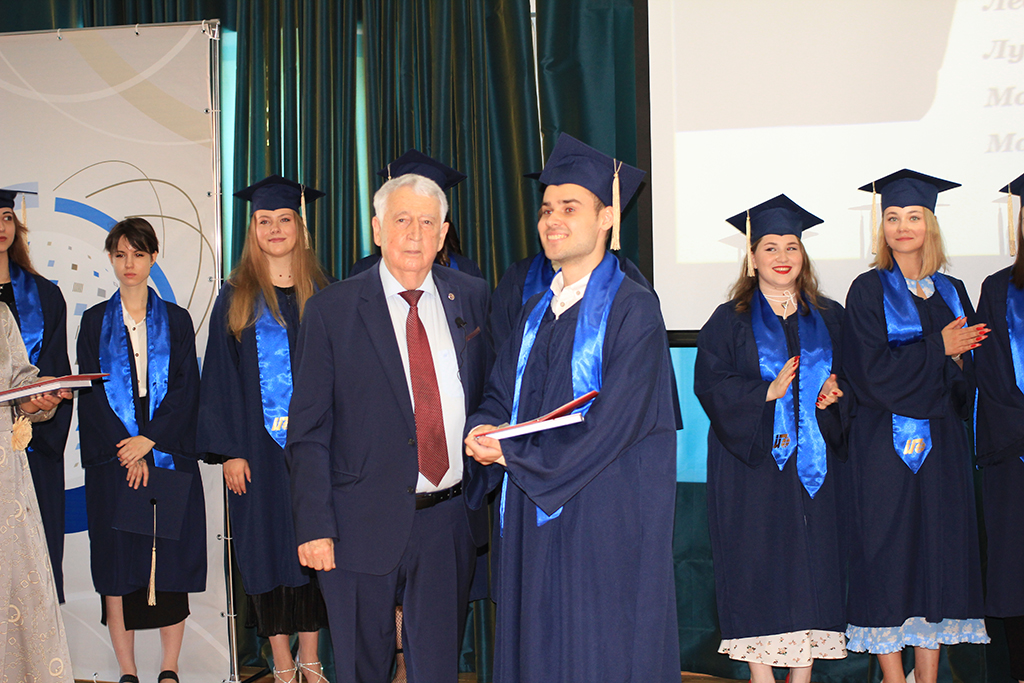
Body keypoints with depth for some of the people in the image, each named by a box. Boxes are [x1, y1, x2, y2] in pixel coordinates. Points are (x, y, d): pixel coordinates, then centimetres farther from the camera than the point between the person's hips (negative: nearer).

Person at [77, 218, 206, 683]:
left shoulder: (176, 321, 8)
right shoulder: (95, 322, 9)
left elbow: (186, 388, 1)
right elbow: (89, 392, 1)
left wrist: (149, 440, -12)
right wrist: (127, 452, -10)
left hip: (169, 456, 0)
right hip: (112, 460, 0)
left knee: (170, 566, -1)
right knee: (117, 568, 0)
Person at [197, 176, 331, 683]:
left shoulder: (323, 294, 6)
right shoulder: (236, 299, 4)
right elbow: (221, 378, 1)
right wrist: (230, 451, -7)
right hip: (258, 447, 0)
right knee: (268, 551, 3)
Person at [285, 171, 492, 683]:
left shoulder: (473, 299, 4)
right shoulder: (331, 311, -4)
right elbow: (307, 431, -5)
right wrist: (314, 526, -11)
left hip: (450, 520, 2)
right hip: (364, 524, -2)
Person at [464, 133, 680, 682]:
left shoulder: (633, 309, -10)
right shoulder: (537, 312, 14)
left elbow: (614, 424, -17)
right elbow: (501, 395, 15)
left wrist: (513, 453, -13)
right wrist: (483, 431, -9)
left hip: (605, 518, -7)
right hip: (534, 518, 7)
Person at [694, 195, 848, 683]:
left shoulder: (829, 318, 12)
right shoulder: (730, 320, 2)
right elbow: (710, 383, -7)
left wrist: (833, 394, -8)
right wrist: (767, 392, -19)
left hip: (811, 460, 3)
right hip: (752, 461, -3)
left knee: (812, 560, 3)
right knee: (757, 563, -3)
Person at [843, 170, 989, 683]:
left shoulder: (952, 292, 13)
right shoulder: (869, 290, -1)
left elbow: (968, 376, 12)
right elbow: (872, 370, -12)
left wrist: (958, 358, -9)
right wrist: (938, 348, -11)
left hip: (942, 442, 5)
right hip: (885, 442, -5)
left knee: (939, 549, 4)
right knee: (888, 553, -3)